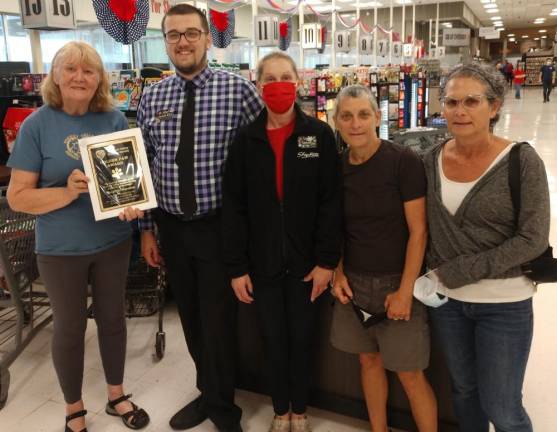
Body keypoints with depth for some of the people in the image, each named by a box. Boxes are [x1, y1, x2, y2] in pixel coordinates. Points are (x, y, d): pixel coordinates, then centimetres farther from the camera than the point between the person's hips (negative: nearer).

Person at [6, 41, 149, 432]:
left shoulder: (115, 119, -3)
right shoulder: (37, 125, -10)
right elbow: (18, 196, -10)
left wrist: (134, 204, -16)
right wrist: (67, 192, -26)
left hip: (113, 241, 3)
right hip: (61, 249, -2)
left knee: (113, 318, 17)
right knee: (70, 328, 13)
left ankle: (117, 395, 39)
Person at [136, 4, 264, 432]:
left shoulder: (238, 89, -9)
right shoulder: (151, 97, 4)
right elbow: (144, 167, 7)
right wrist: (146, 228, 7)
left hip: (219, 226, -4)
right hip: (172, 227, 4)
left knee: (218, 320, 6)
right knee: (190, 317, 18)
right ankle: (210, 392, 41)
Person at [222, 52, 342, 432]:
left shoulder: (320, 134, -4)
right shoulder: (246, 138, -2)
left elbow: (331, 201, -7)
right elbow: (233, 207, -3)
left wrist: (327, 259, -11)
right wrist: (236, 266, -6)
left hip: (305, 260, -1)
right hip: (262, 261, 1)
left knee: (302, 337, 13)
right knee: (273, 339, 13)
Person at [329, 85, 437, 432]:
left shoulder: (404, 162, -13)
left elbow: (418, 230, -13)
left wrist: (405, 290, -15)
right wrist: (337, 272, 0)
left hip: (397, 281, -4)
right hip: (355, 282, 5)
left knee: (409, 373, 3)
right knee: (369, 359, 17)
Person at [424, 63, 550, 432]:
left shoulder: (522, 161, -15)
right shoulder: (433, 160, -2)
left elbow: (532, 240, -17)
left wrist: (457, 271, -18)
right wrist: (433, 273, -7)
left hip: (504, 303, -4)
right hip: (446, 299, 4)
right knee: (464, 390, 22)